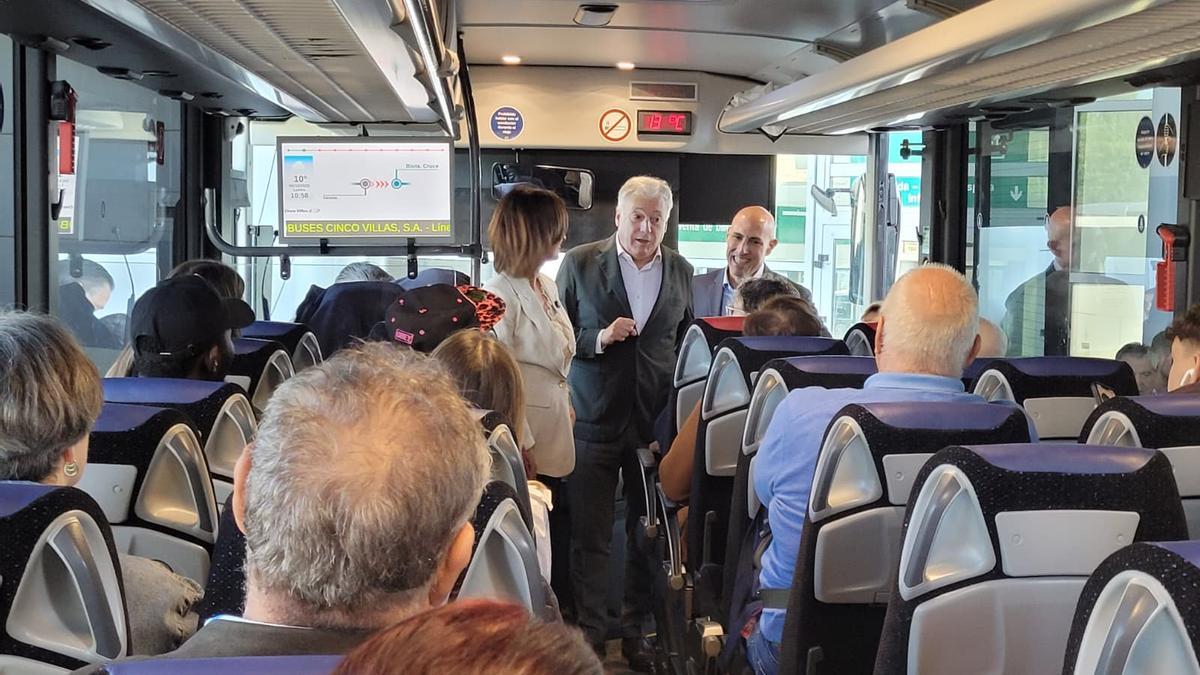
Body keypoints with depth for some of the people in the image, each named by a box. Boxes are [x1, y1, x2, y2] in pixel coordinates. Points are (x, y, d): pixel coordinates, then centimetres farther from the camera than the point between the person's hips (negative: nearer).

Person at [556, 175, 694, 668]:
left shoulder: (680, 271, 8)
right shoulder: (579, 263, -1)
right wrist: (599, 338, -17)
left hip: (655, 419, 2)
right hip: (595, 418, -2)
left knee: (649, 533, 7)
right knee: (590, 535, 3)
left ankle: (638, 632, 20)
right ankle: (589, 634, 14)